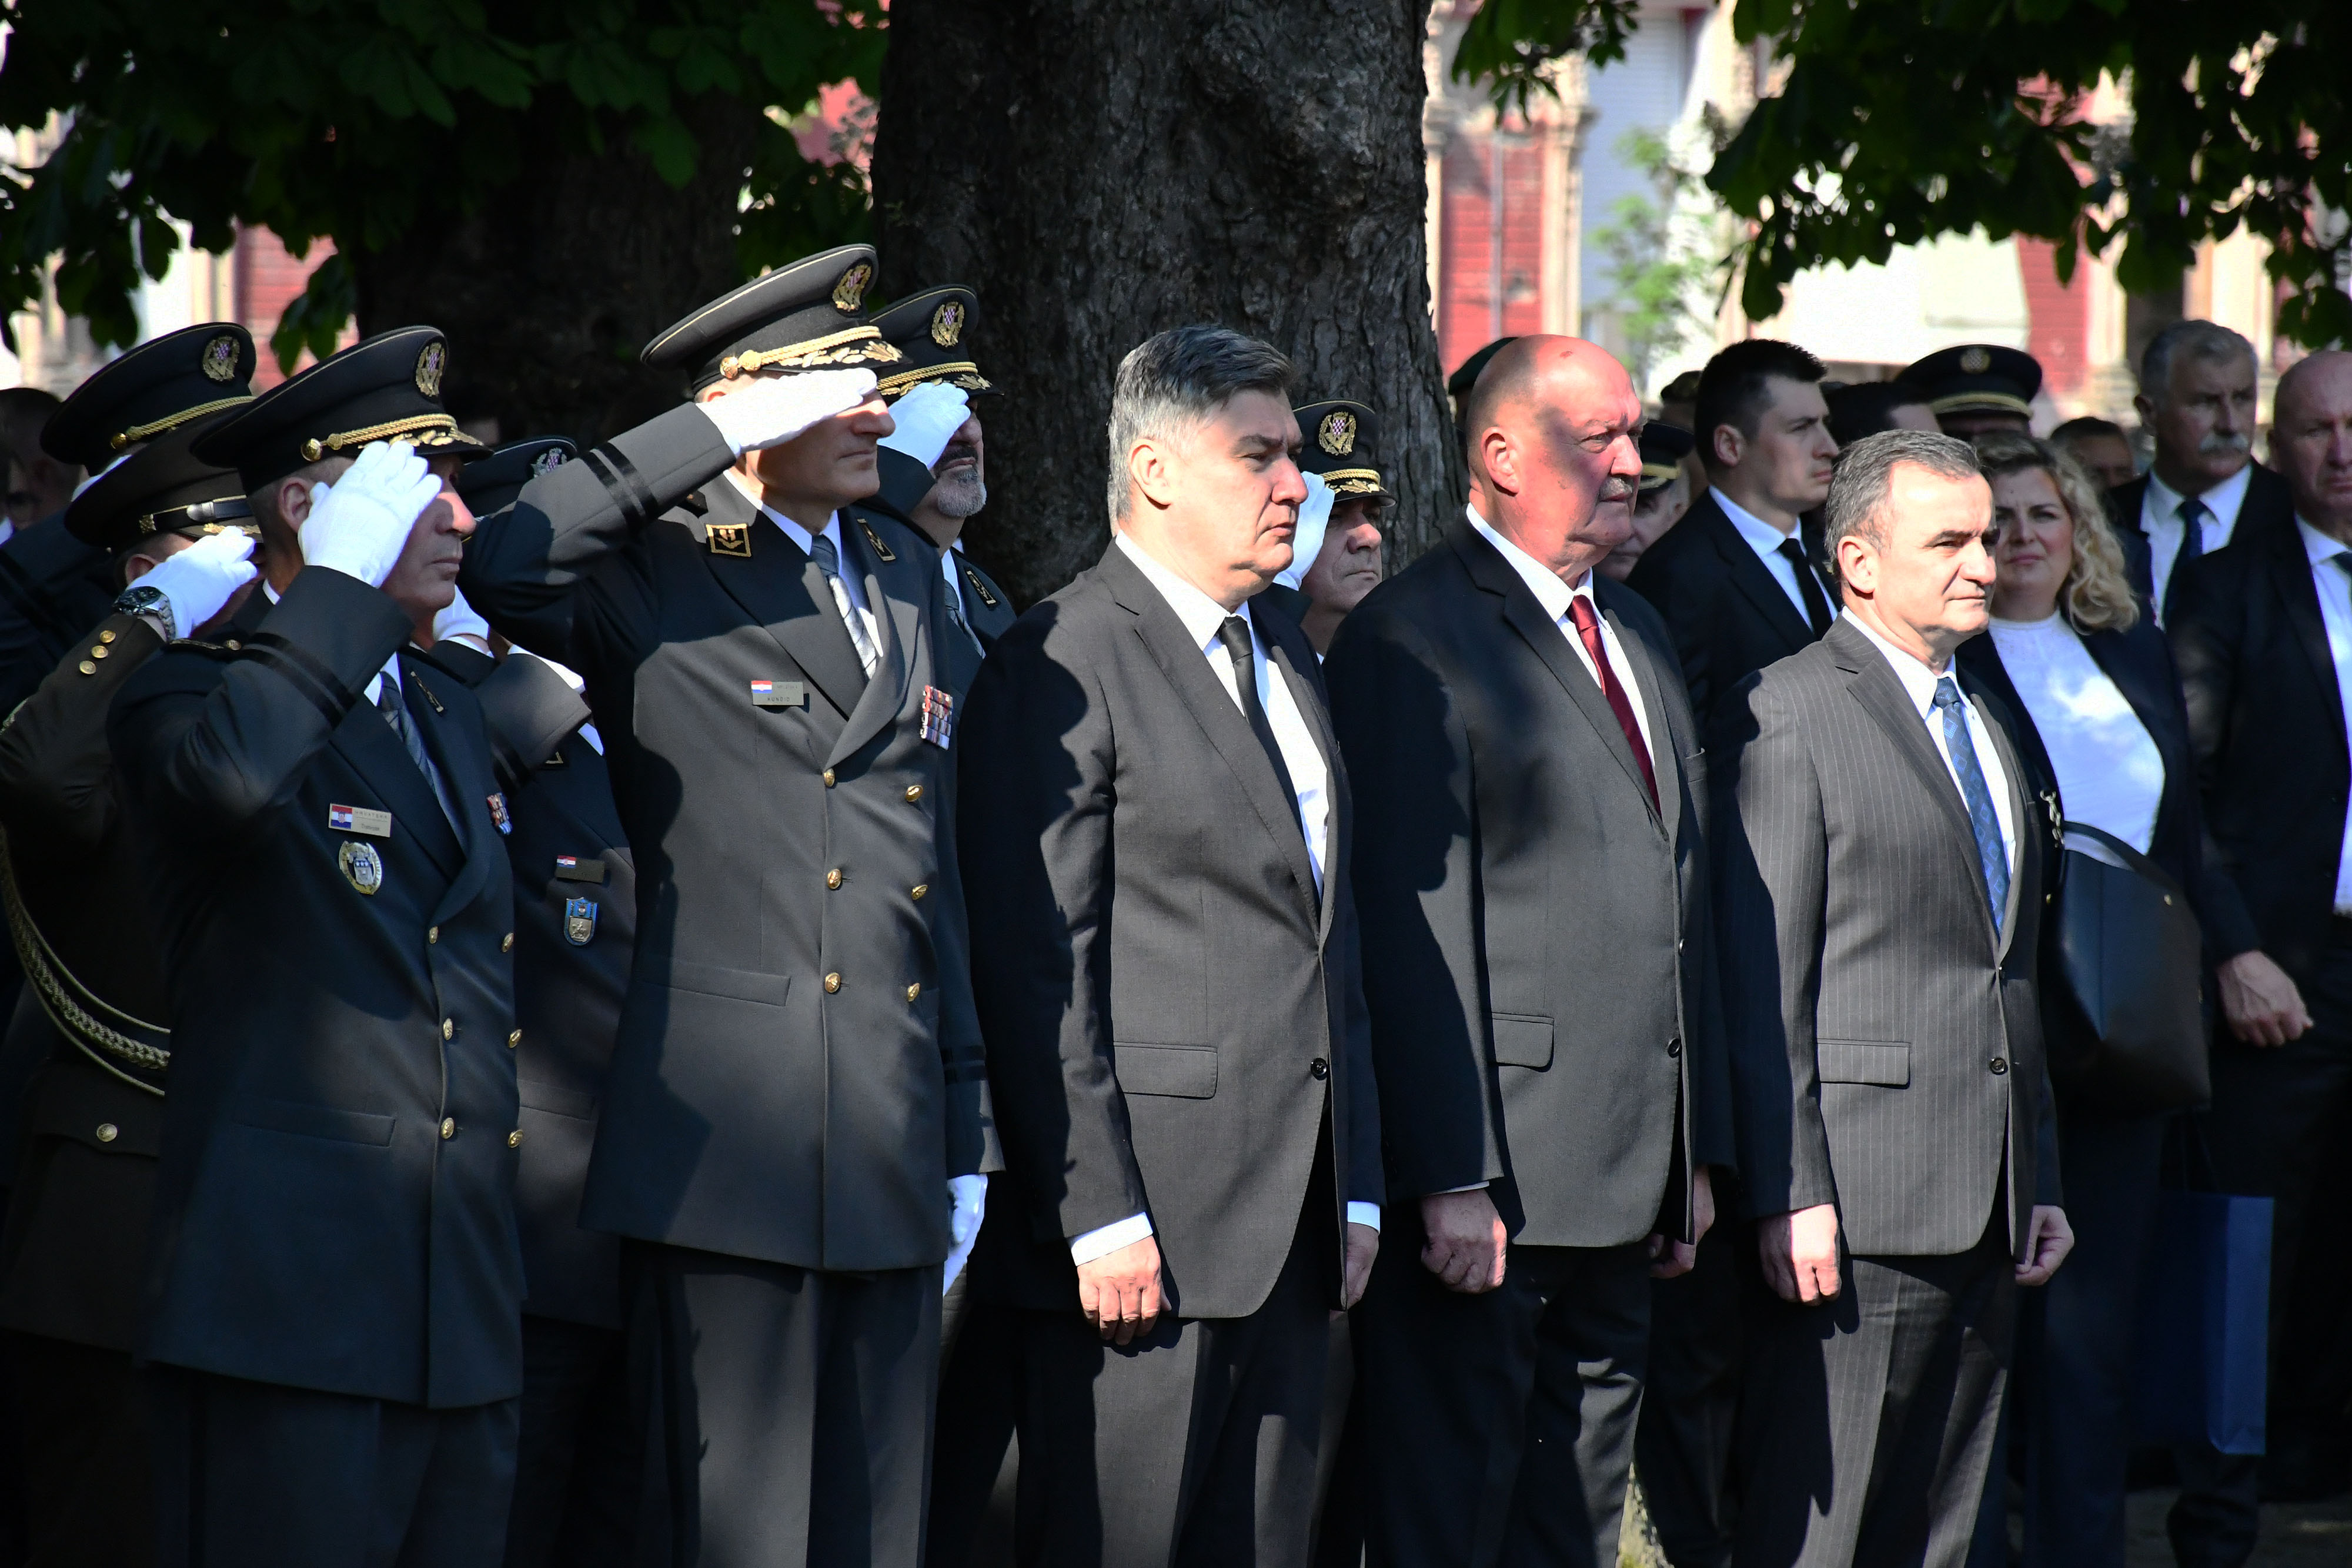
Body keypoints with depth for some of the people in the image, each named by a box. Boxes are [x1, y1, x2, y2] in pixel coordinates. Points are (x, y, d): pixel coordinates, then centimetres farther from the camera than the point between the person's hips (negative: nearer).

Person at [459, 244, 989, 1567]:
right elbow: (496, 567, -29)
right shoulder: (650, 578, -4)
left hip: (895, 1158, 7)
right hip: (728, 1148, -6)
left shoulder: (905, 570, 17)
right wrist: (713, 438, -20)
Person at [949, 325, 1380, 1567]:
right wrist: (1099, 1219, -18)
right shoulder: (1064, 662, -9)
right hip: (1143, 1230, -8)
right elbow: (1037, 969, -13)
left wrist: (1356, 1189, 16)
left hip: (1293, 1226, 8)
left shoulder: (1286, 661, 18)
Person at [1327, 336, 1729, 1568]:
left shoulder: (1637, 633, 18)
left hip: (1626, 1181, 8)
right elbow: (1411, 930, -15)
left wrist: (1696, 1152, 17)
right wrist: (1451, 1181, -20)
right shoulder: (1414, 641, -10)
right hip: (1491, 1185, -8)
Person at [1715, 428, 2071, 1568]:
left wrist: (2041, 1182, 17)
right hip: (1860, 1207, -8)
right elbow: (1760, 982, -11)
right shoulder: (1787, 717, -7)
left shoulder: (1984, 724, 19)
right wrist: (1790, 1193, -17)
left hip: (1986, 1214, 8)